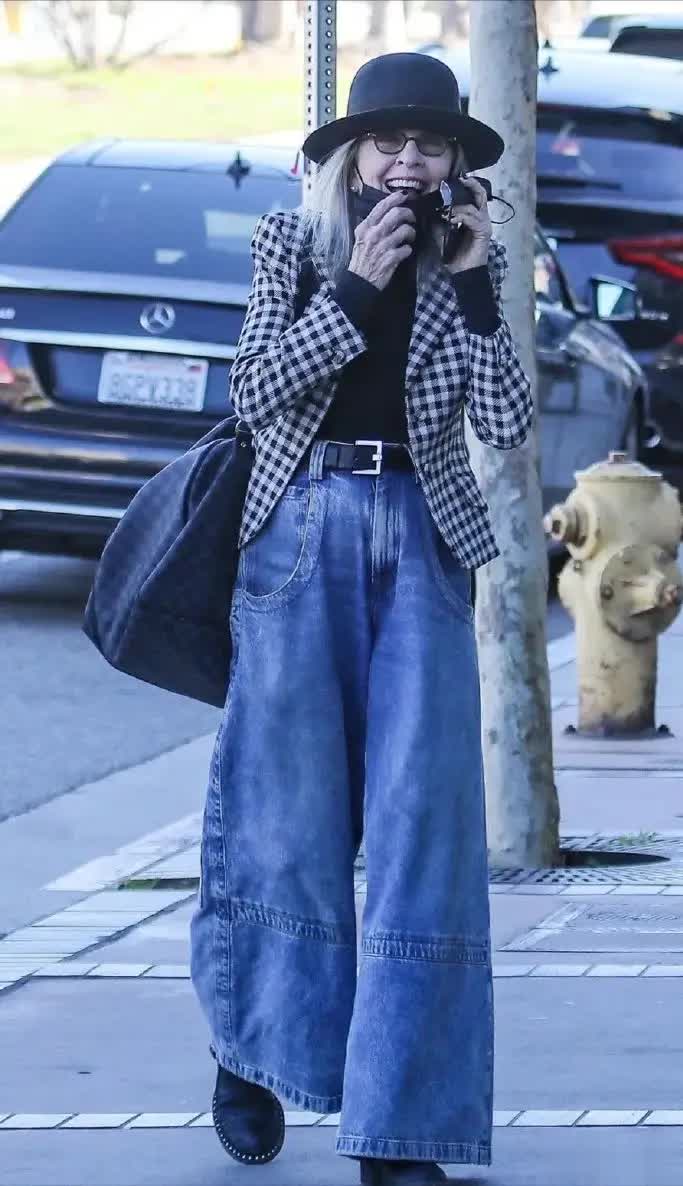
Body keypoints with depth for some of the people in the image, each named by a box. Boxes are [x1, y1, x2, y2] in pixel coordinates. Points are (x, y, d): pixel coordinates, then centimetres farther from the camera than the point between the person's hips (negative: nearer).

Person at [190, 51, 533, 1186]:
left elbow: (506, 422, -1)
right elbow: (254, 390, -6)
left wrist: (471, 281, -7)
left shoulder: (471, 260, 8)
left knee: (422, 821, -5)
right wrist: (358, 286, -13)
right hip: (303, 530, -1)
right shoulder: (292, 240, 4)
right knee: (288, 809, 4)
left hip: (422, 545, 1)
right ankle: (250, 1056, 27)